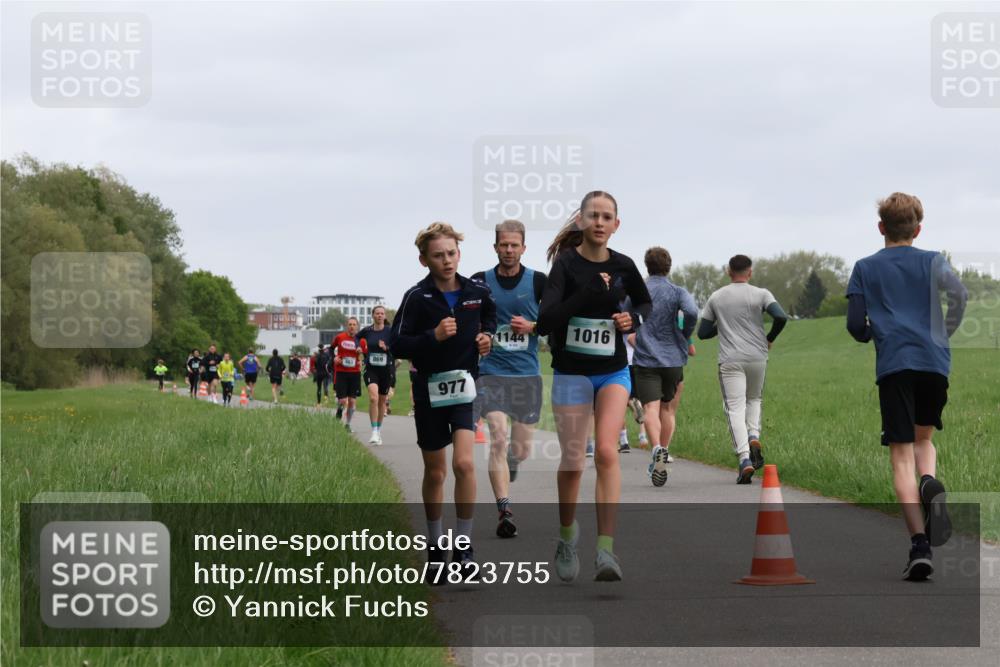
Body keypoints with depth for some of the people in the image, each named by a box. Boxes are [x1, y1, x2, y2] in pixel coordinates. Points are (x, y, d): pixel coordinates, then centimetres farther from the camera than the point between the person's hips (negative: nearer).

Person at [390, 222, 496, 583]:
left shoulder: (478, 292, -1)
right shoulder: (417, 297, -9)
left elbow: (490, 317, 22)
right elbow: (397, 345, -11)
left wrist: (488, 335, 2)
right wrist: (433, 336, -23)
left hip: (466, 387, 0)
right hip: (429, 390, 0)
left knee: (464, 463, -18)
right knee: (434, 472, 10)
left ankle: (463, 545, -6)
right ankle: (435, 548, 26)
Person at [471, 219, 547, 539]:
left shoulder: (538, 281, 0)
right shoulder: (480, 281, 1)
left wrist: (532, 327, -11)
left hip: (527, 372, 1)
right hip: (491, 371, -1)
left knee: (522, 448, 5)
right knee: (498, 438, -16)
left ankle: (506, 470, 40)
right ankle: (504, 512, -16)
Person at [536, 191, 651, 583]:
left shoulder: (623, 266, 0)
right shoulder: (566, 265, -11)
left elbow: (645, 304, 19)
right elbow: (544, 321, -22)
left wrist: (633, 319, -3)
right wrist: (588, 294, -29)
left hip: (613, 372, 1)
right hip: (571, 373, -1)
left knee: (606, 451, -17)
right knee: (572, 462, 3)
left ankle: (606, 550, -21)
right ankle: (567, 536, 29)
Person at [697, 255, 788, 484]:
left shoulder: (716, 297, 7)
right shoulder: (760, 294, 1)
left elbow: (702, 332, 9)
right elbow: (781, 317, -14)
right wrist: (769, 338, 4)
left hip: (730, 360, -1)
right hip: (757, 357, 1)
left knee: (735, 408, -5)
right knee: (754, 399, 23)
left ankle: (744, 459, -20)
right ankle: (753, 437, -2)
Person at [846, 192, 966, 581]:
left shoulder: (865, 268, 13)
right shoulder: (932, 261, 13)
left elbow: (856, 326, 7)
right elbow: (958, 293, -7)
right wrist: (946, 333, 8)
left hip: (893, 365, -1)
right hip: (934, 361, 1)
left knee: (901, 454, -3)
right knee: (923, 438, 22)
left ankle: (919, 545, -16)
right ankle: (930, 483, -14)